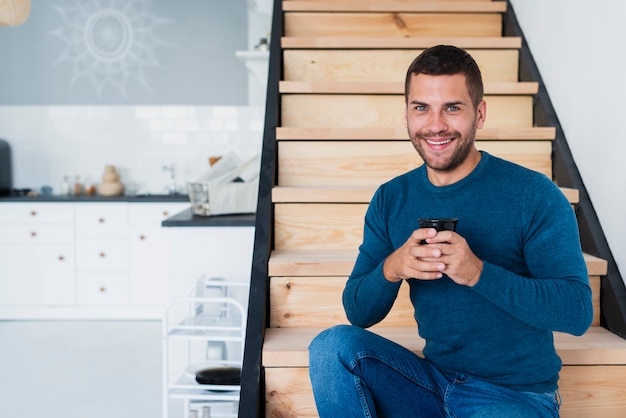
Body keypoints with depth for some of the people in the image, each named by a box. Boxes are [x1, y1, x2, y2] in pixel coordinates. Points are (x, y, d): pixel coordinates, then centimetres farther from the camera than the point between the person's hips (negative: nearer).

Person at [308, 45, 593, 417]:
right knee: (332, 346, -19)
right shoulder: (390, 199, 2)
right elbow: (358, 313, 1)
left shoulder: (534, 195, -11)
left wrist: (478, 272, -30)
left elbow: (578, 311, -17)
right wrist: (391, 269, -21)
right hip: (433, 382, 4)